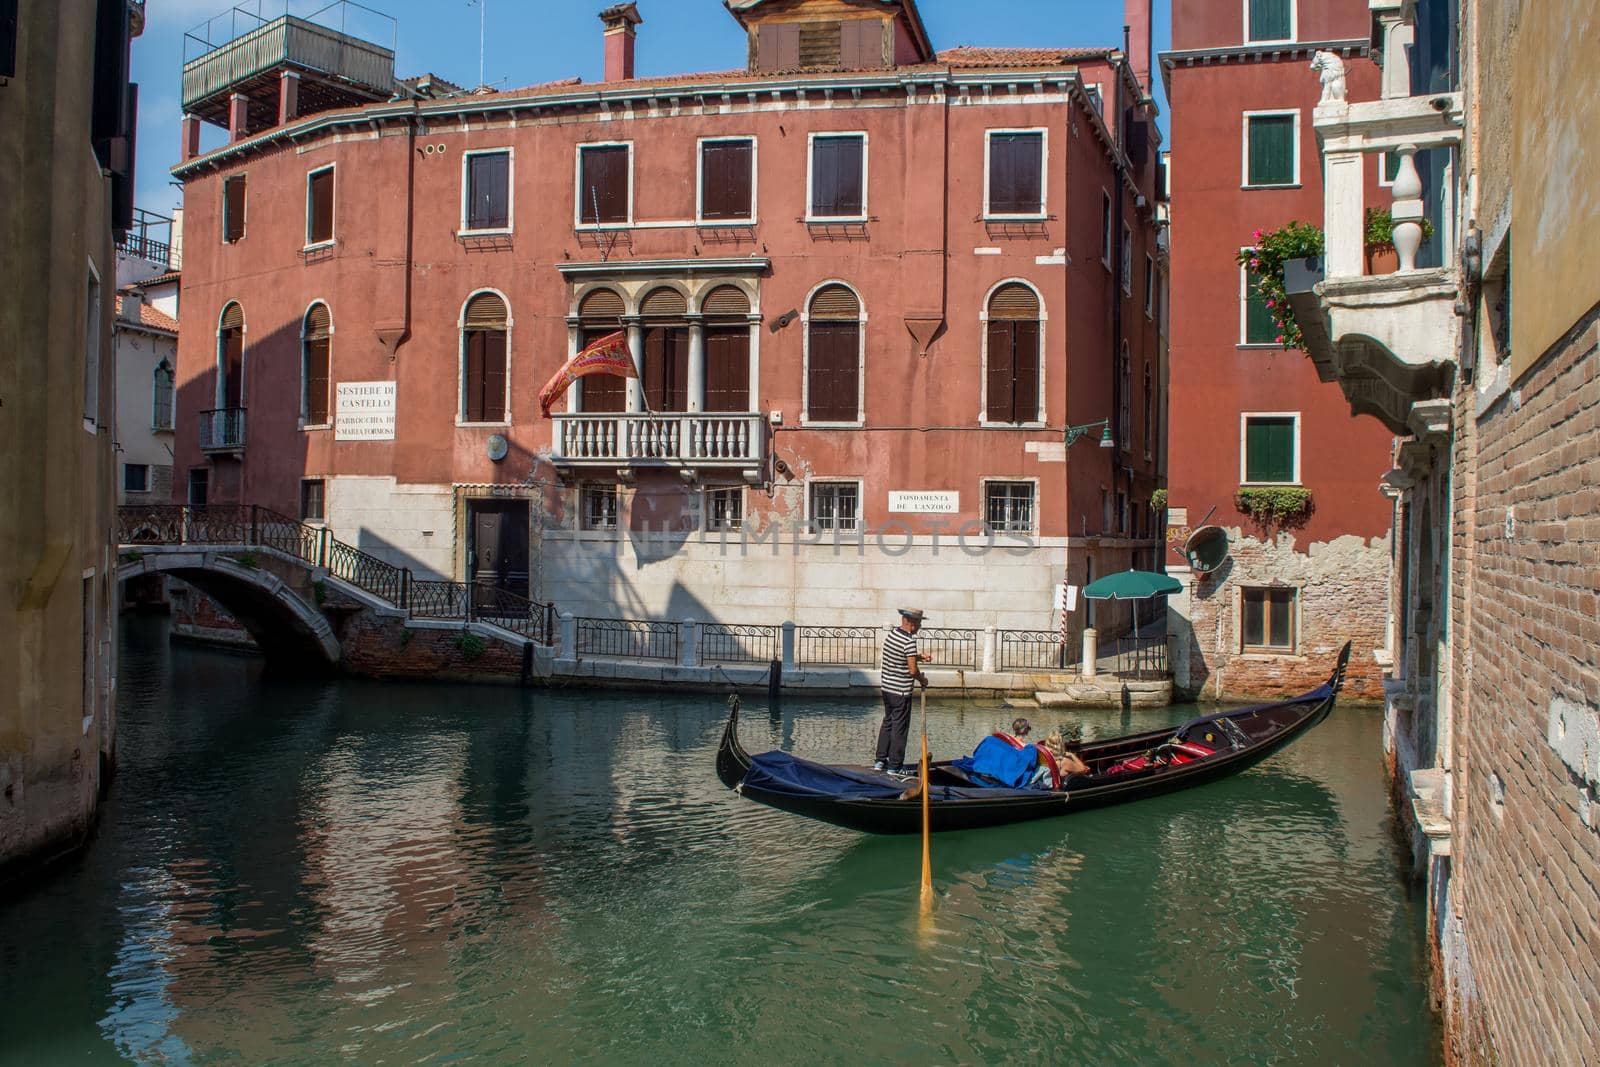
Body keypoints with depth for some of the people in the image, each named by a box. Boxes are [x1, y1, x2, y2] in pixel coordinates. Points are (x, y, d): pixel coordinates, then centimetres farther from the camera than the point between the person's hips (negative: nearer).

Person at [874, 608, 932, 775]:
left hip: (887, 686, 8)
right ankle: (895, 766, 8)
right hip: (901, 691, -8)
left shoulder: (891, 634, 5)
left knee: (887, 722, 19)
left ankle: (880, 761, 24)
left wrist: (919, 657, 10)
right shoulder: (909, 641, -21)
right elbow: (912, 670, -21)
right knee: (900, 727, 2)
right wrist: (922, 680, -2)